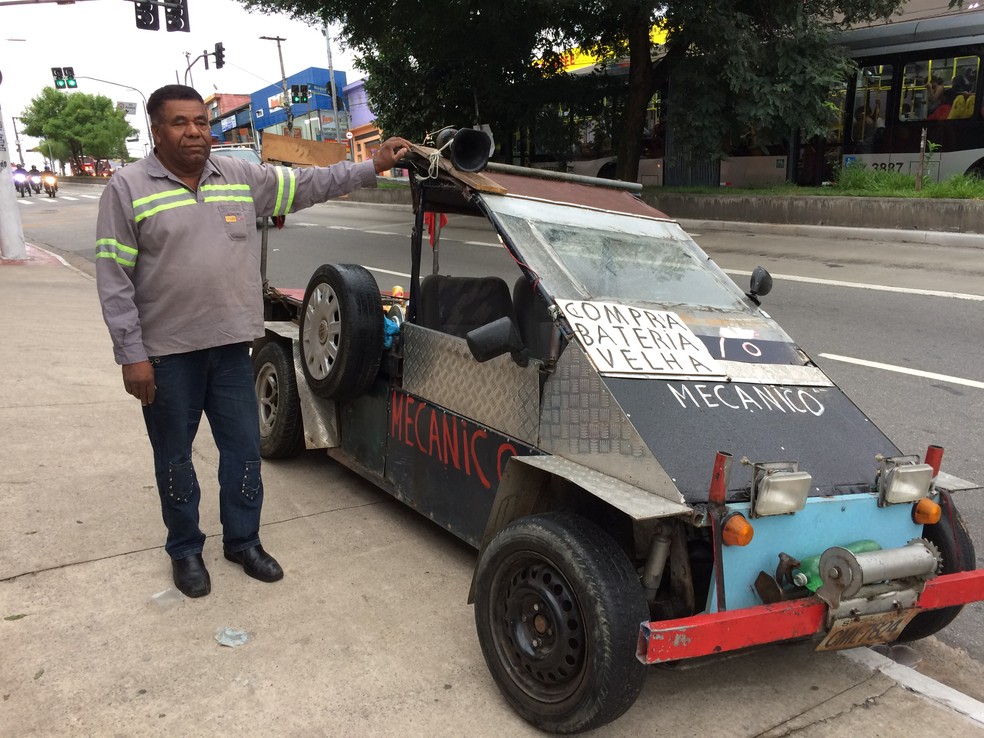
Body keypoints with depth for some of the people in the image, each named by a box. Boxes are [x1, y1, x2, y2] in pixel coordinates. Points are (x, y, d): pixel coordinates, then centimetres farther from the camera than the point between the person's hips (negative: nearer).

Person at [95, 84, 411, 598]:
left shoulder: (242, 178, 6)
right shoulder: (128, 189, -6)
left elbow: (309, 184, 12)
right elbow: (113, 280, -8)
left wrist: (372, 167, 6)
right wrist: (131, 355, -12)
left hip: (231, 345, 4)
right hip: (166, 352, -3)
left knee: (244, 449, 10)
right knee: (174, 457, 11)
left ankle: (242, 541, 29)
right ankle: (185, 550, 30)